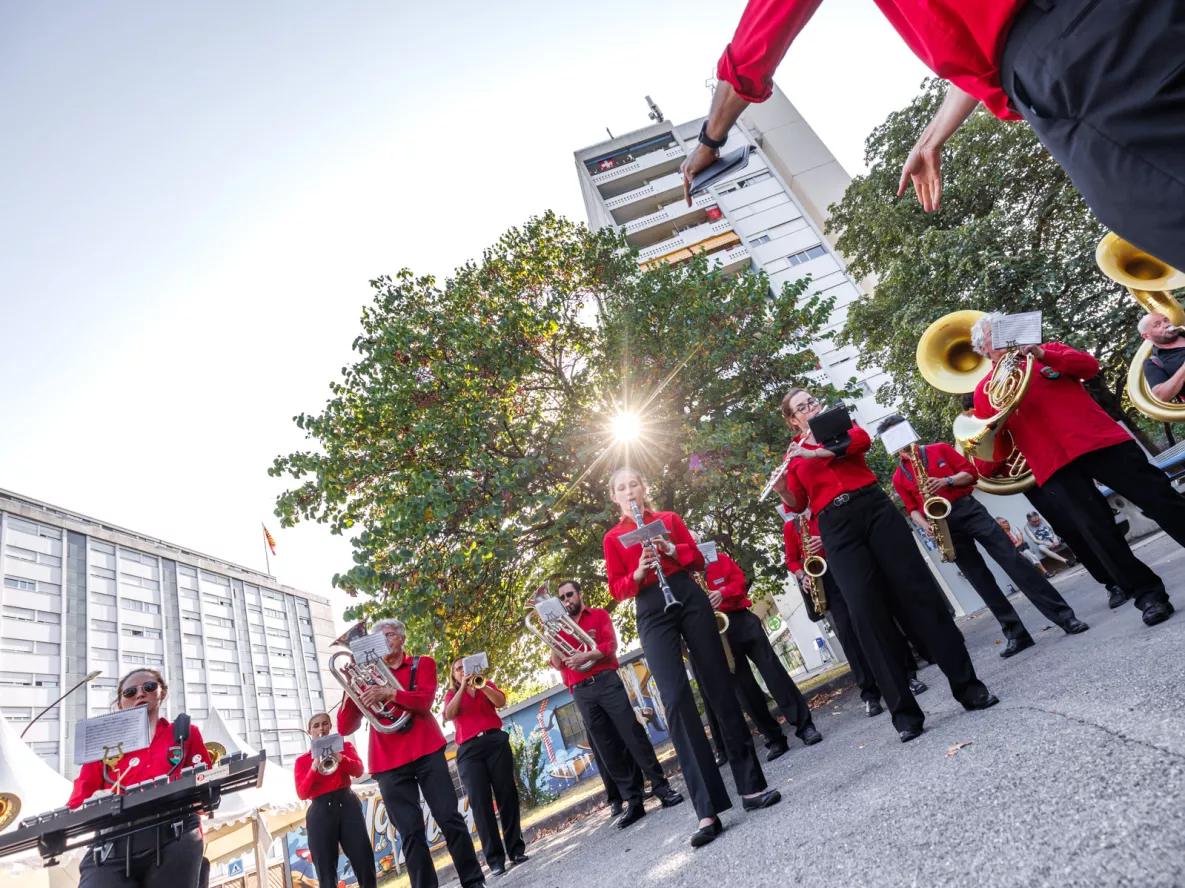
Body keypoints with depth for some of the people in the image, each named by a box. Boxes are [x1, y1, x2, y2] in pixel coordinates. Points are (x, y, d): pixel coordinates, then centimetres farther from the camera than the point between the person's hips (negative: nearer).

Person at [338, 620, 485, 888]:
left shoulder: (422, 664, 10)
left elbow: (425, 700, -8)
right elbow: (344, 728, 7)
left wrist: (389, 693, -23)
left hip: (426, 751, -1)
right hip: (388, 762, 1)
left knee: (449, 817, -2)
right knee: (410, 832, 0)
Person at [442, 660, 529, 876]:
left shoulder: (486, 684, 15)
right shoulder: (451, 694, 14)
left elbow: (501, 702, -4)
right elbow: (449, 715, -6)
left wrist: (481, 684, -17)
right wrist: (463, 687, -11)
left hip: (495, 741, 1)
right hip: (469, 750, 0)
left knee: (507, 795, -2)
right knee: (480, 802, -6)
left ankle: (516, 849, 6)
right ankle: (494, 858, -3)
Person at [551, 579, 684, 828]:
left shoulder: (599, 615, 8)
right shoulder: (560, 628, 16)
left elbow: (611, 645, -5)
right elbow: (557, 664, 9)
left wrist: (585, 656, -20)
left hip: (606, 682, -3)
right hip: (581, 693, 3)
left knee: (633, 734, -7)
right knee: (608, 747, 2)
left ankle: (661, 788, 1)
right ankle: (633, 803, 6)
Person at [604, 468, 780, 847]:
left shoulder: (670, 518, 14)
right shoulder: (613, 537, 10)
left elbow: (698, 558, 10)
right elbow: (616, 588, 5)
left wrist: (672, 551, -9)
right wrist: (638, 571, -14)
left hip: (690, 598, 2)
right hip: (652, 613, -1)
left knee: (721, 688, 3)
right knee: (676, 698, -13)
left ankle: (751, 786, 13)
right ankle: (707, 811, -12)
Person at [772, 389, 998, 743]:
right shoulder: (793, 456, 16)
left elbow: (862, 441, -8)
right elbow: (797, 504, 4)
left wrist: (813, 453, -14)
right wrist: (781, 489, -17)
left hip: (874, 508, 1)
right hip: (836, 527, -1)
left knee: (918, 591, -2)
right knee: (866, 611, -10)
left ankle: (967, 684, 9)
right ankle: (904, 710, -4)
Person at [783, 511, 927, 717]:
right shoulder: (790, 527, 14)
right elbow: (792, 559, 12)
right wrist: (802, 577, -8)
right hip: (823, 578, 0)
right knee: (847, 631, -5)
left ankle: (909, 674, 9)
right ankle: (869, 694, -2)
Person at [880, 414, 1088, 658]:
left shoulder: (939, 449, 8)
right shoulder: (898, 478, 9)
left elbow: (971, 472, 5)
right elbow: (912, 509, 6)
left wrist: (947, 481, -13)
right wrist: (926, 526, -13)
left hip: (969, 510, -1)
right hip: (942, 525, 1)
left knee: (1014, 561, -7)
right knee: (981, 581, 3)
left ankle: (1065, 616, -1)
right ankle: (1016, 635, 8)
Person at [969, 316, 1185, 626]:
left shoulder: (1048, 350, 16)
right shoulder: (986, 390, 11)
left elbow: (1090, 366, -1)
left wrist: (1044, 355, -12)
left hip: (1099, 441, 1)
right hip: (1054, 464, -1)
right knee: (1098, 529, -5)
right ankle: (1148, 595, 7)